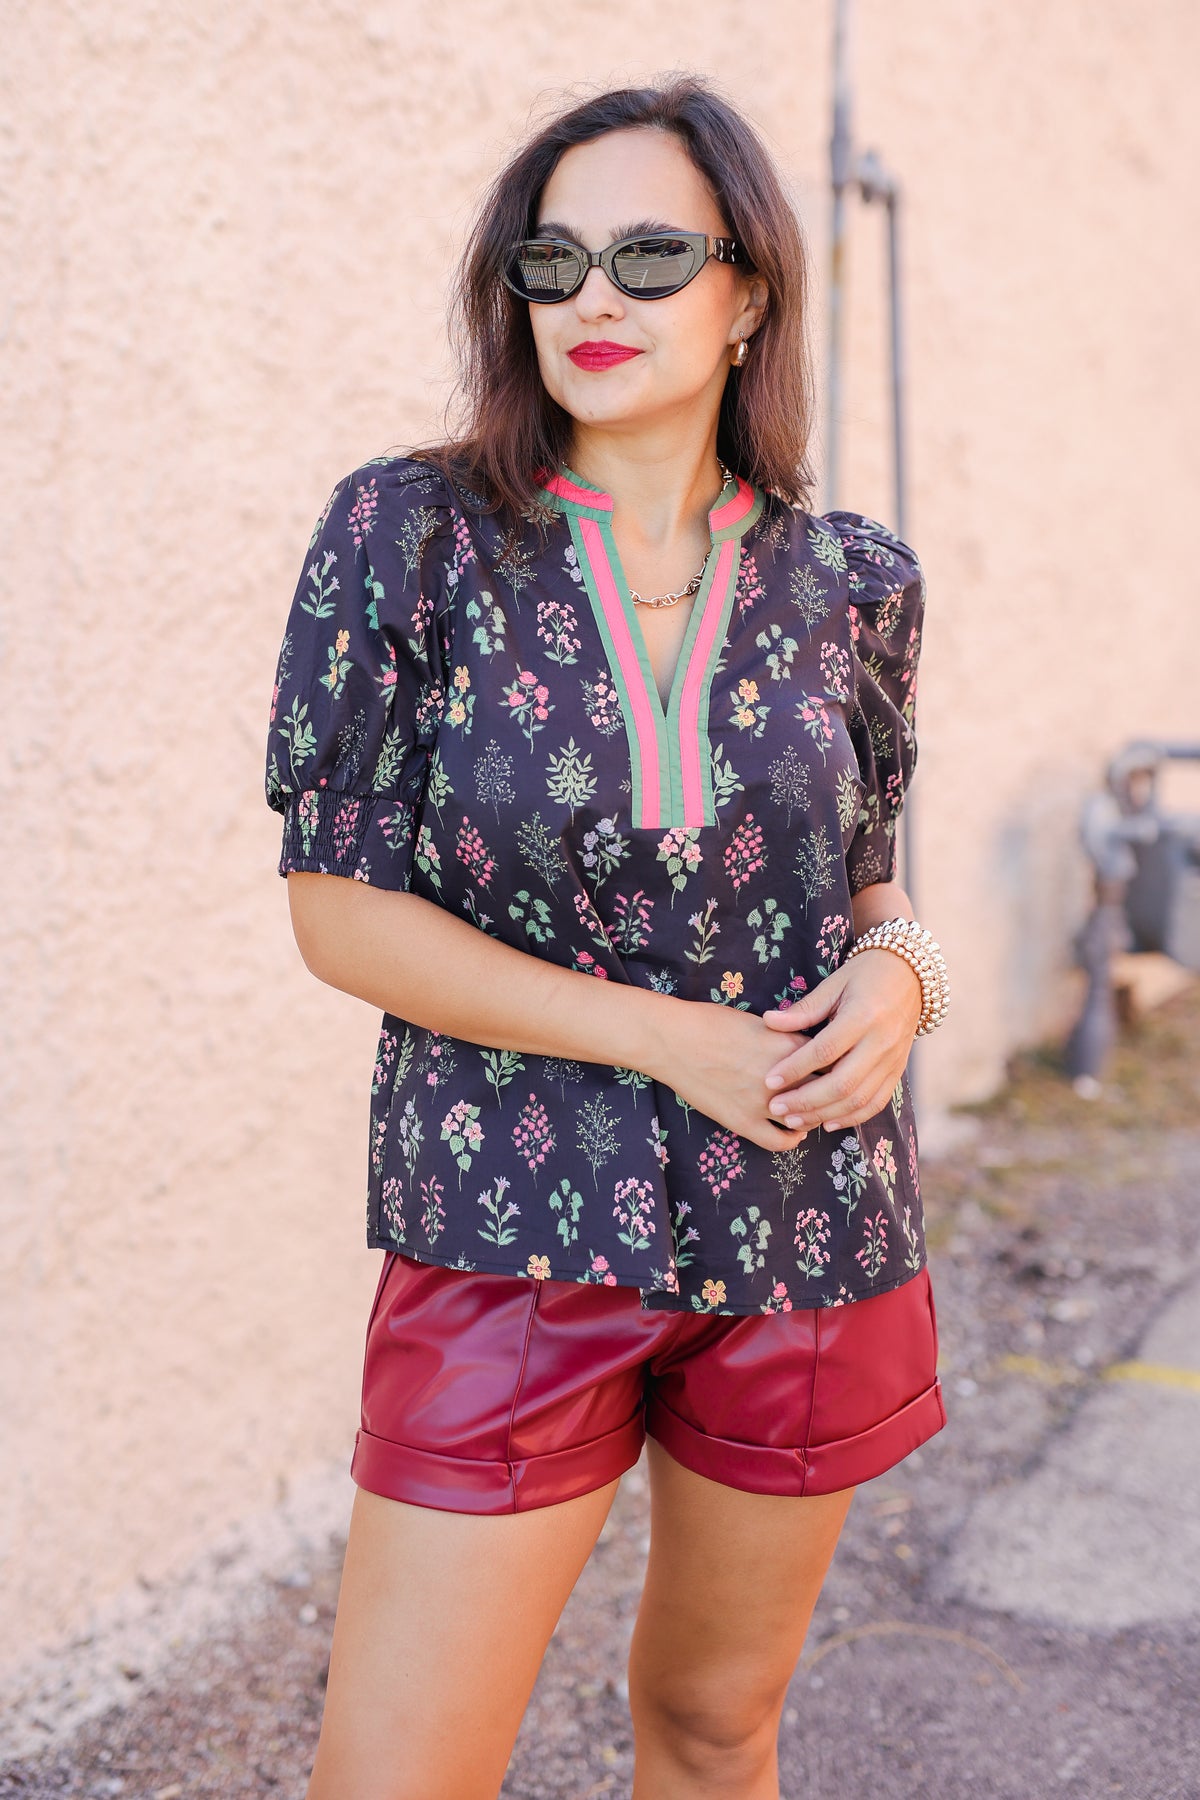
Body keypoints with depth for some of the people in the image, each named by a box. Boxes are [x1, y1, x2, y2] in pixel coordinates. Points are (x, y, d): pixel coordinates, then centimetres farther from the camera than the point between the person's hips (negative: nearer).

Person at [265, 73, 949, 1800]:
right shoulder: (409, 535, -7)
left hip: (809, 1230, 3)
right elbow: (339, 904, -7)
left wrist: (901, 971, -10)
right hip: (517, 1230, -2)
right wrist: (663, 1033, -15)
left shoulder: (853, 584, 1)